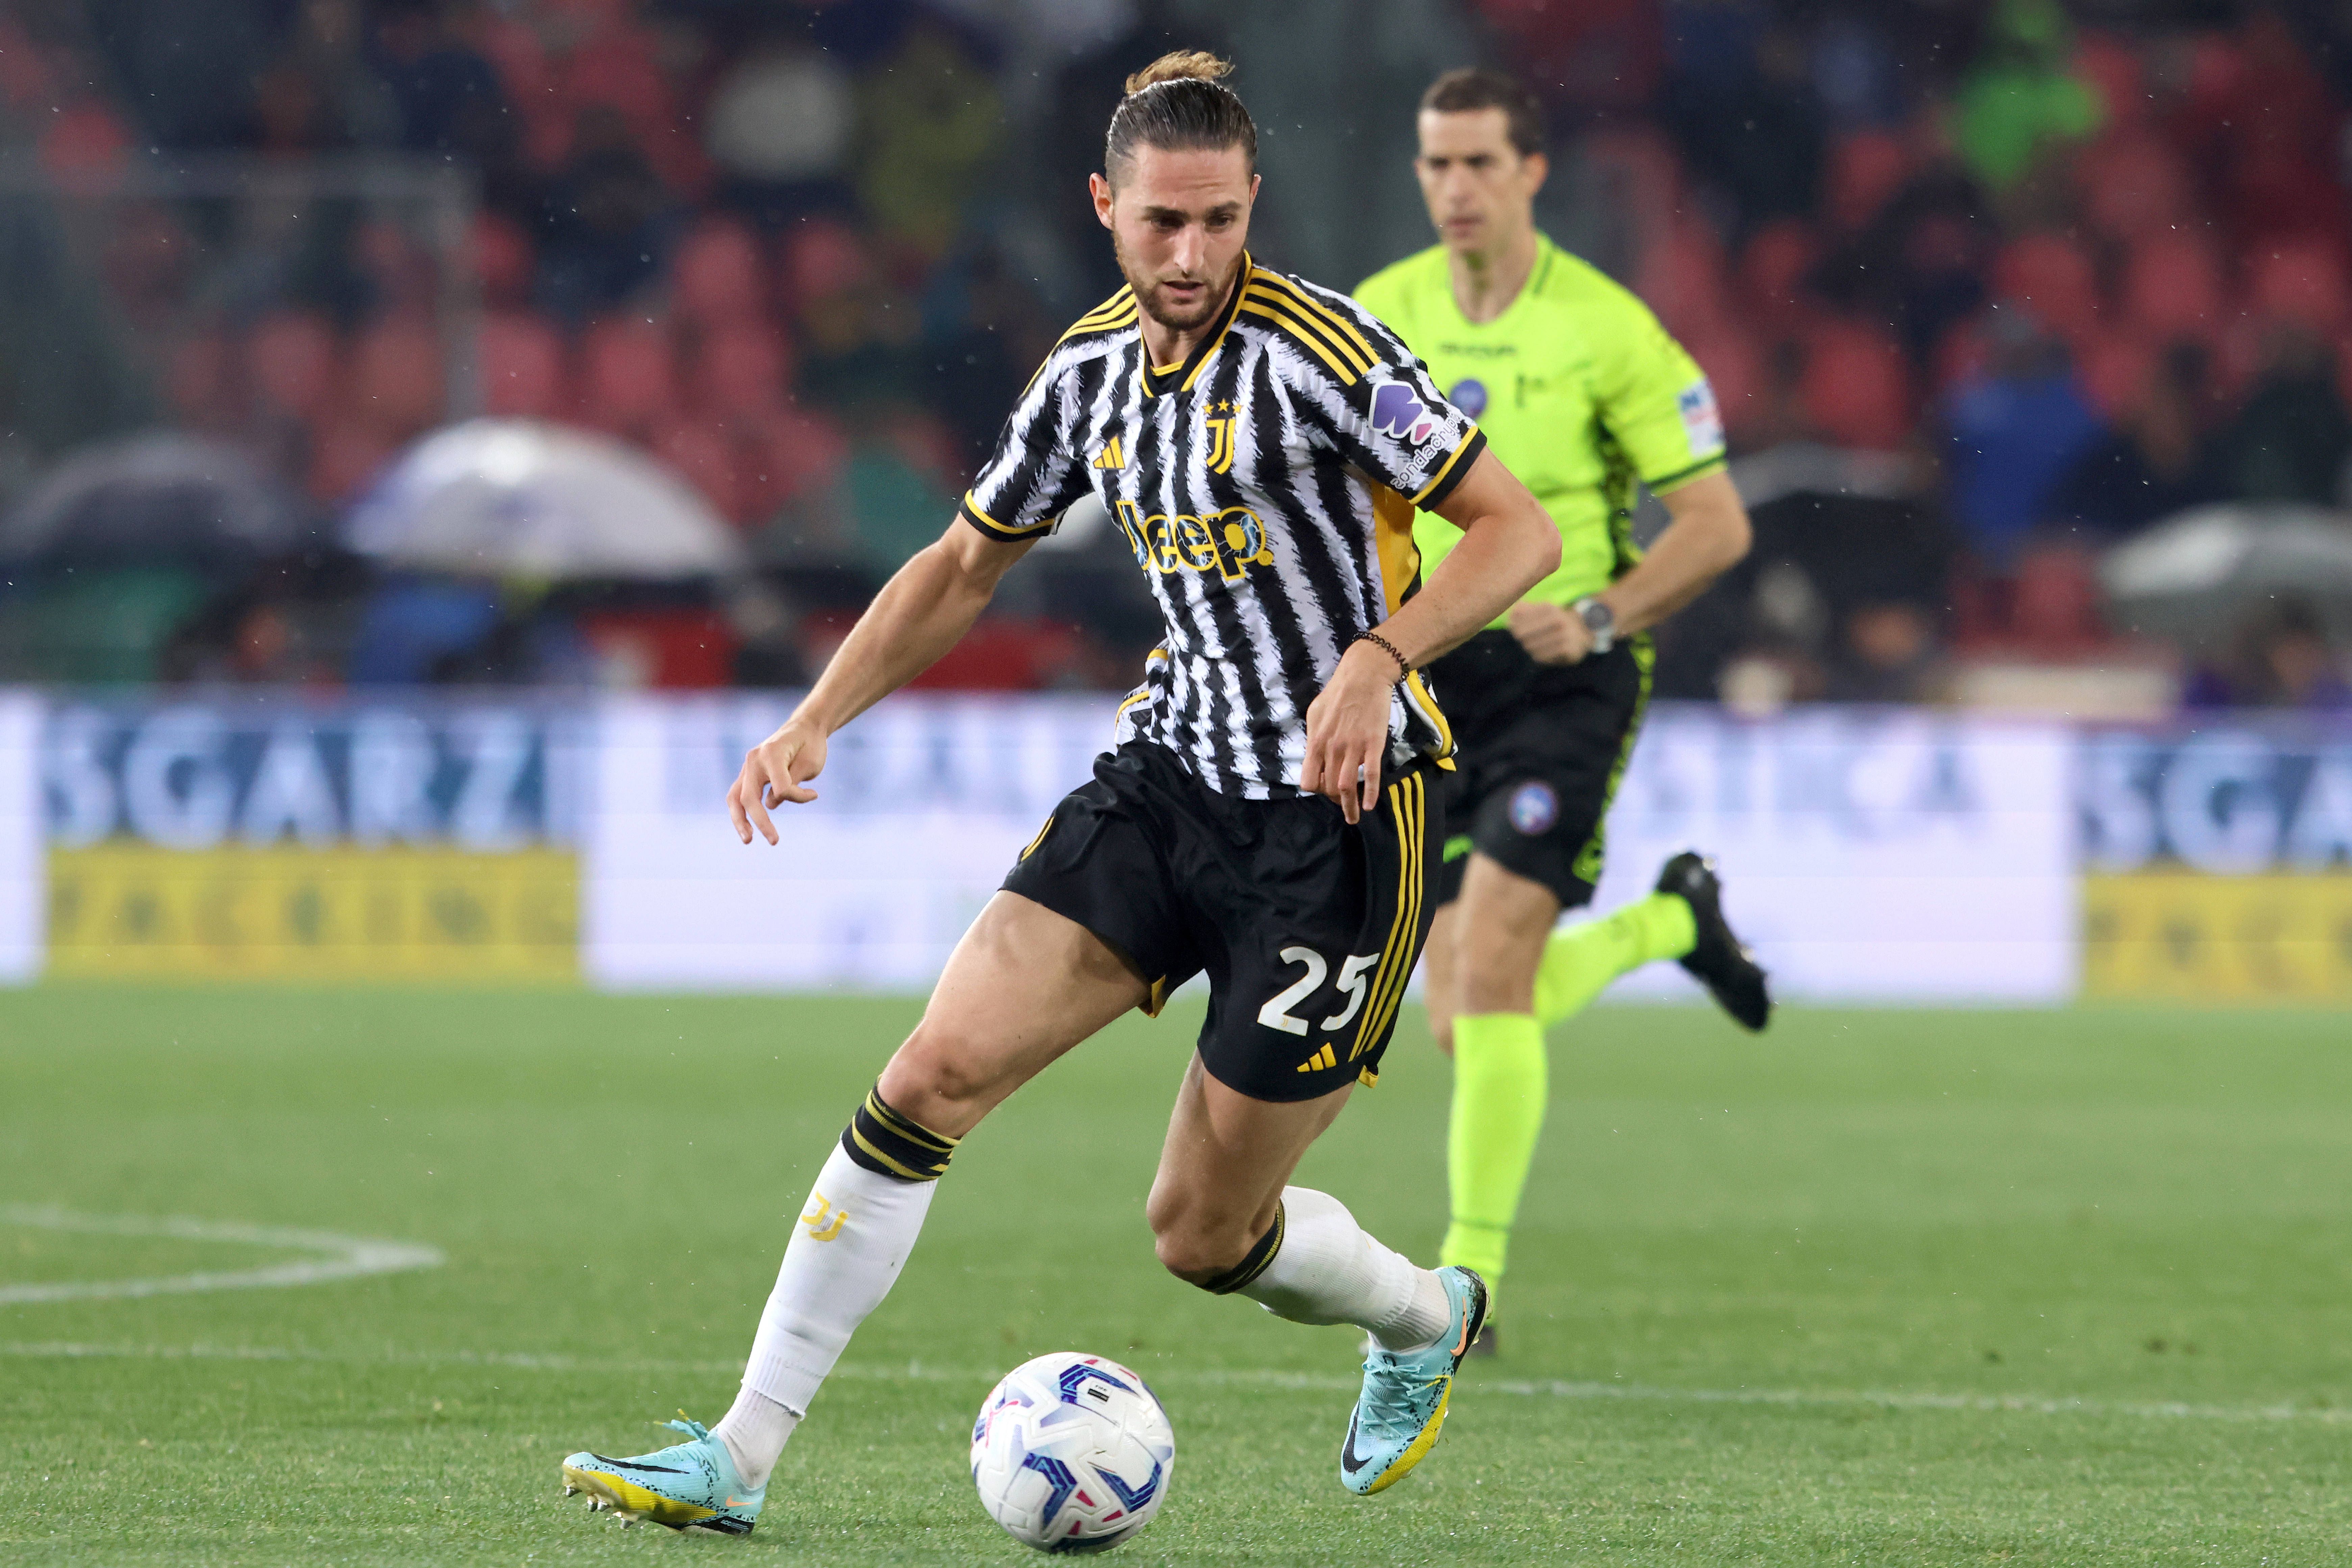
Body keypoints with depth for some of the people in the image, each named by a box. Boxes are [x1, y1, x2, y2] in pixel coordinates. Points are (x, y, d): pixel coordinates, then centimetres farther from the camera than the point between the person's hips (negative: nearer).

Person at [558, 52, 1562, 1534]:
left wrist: (1379, 656, -28)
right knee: (931, 1078, -10)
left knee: (1203, 1232, 2)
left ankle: (1426, 1318, 36)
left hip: (1342, 811, -6)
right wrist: (814, 721, 8)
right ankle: (740, 1458, -7)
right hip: (1171, 772, 6)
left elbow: (1519, 528, -13)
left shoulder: (1317, 347, -15)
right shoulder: (1091, 368, 4)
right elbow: (967, 563, 18)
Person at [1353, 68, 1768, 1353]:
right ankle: (1670, 923, 36)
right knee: (1465, 1026, 4)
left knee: (1490, 966, -19)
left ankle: (1469, 1279, -12)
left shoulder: (1605, 329, -9)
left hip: (1562, 680, -5)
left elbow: (1716, 522, -6)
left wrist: (1600, 619, -19)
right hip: (1430, 681, 5)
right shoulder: (1376, 319, 3)